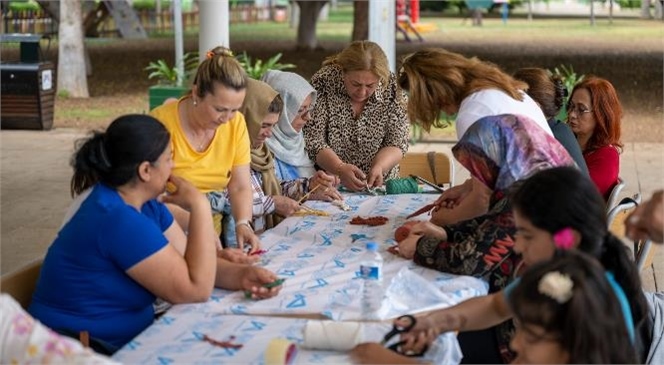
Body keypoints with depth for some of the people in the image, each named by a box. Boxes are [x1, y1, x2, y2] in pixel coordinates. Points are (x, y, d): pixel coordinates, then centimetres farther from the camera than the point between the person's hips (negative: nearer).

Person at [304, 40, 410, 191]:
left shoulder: (392, 88, -8)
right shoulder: (323, 83, -14)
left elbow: (397, 144, -4)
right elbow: (312, 141, -15)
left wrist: (379, 167, -24)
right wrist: (340, 169, -31)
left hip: (378, 185, 2)